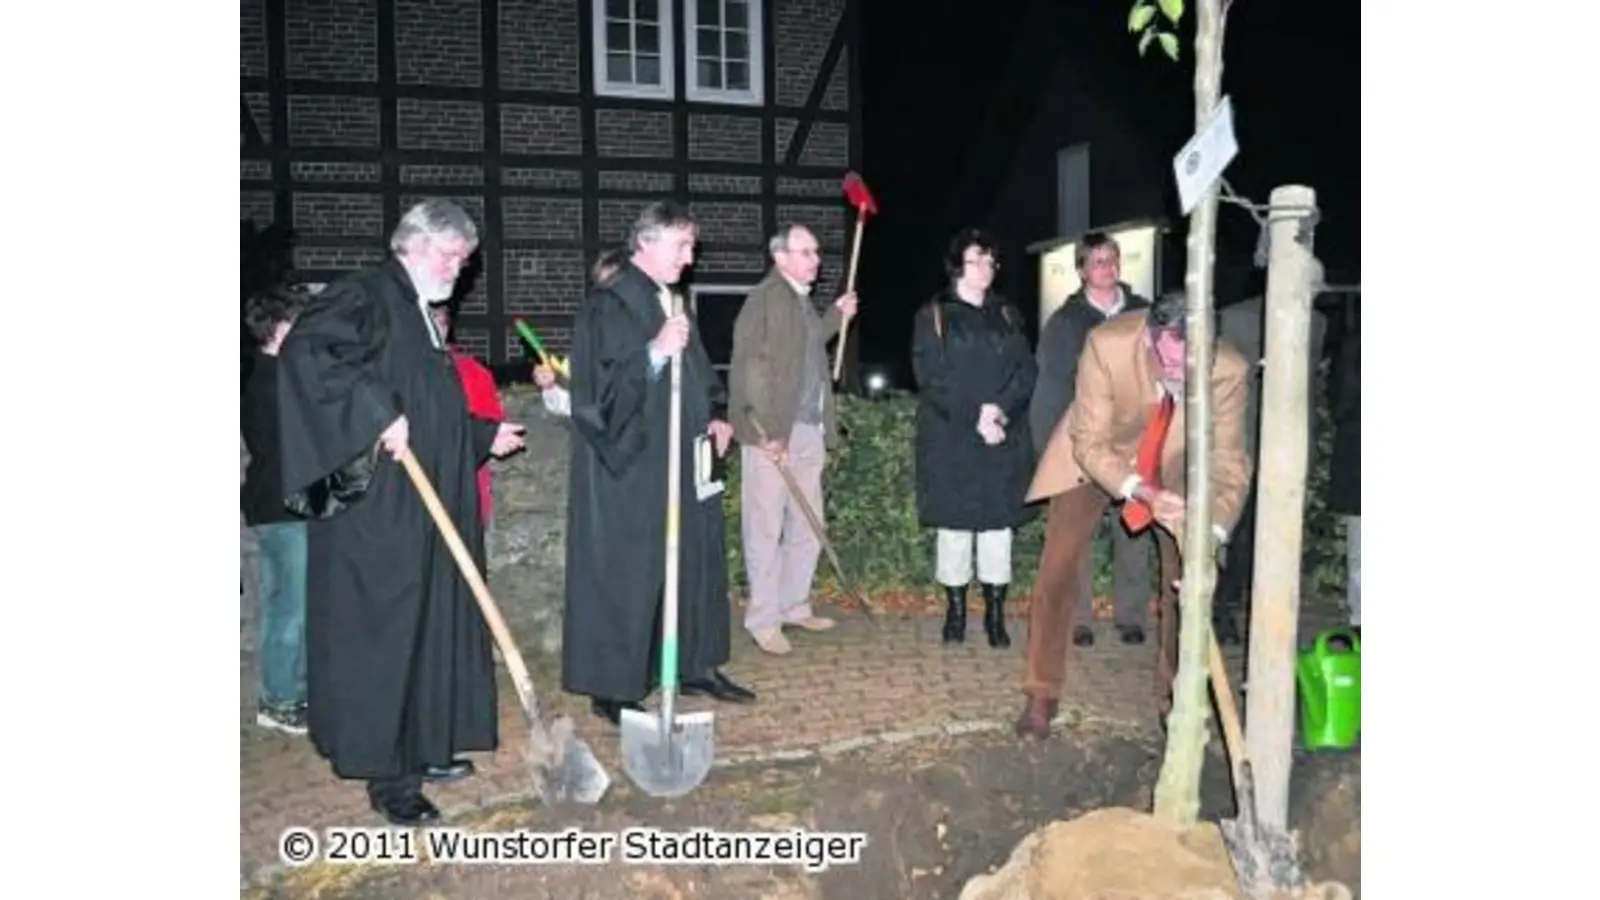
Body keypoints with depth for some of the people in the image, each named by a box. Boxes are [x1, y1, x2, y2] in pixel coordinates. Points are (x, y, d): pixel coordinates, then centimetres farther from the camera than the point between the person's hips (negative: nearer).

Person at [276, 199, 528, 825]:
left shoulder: (423, 317, 19)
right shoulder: (367, 296, -8)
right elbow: (305, 351, -26)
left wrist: (484, 437, 18)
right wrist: (378, 413, -28)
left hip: (428, 506, 9)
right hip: (378, 506, -9)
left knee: (430, 625, 13)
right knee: (383, 632, -4)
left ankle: (424, 746, 25)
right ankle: (388, 775, 4)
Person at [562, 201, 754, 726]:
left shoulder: (672, 303, 13)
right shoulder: (606, 308, -12)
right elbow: (598, 388, -20)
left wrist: (715, 417, 9)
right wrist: (656, 351, -29)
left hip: (682, 463, 9)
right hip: (628, 470, -9)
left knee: (696, 562, 14)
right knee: (626, 574, -1)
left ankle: (696, 666, 28)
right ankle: (612, 689, 11)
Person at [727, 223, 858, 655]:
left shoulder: (802, 299, 16)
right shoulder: (765, 297, -10)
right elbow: (750, 368, -16)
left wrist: (836, 315, 21)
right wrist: (768, 432, -21)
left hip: (808, 432, 9)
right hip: (774, 434, -9)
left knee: (807, 527, 14)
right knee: (767, 528, -1)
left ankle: (794, 606, 28)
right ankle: (763, 619, 8)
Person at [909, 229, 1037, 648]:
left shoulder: (1008, 315, 14)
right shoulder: (934, 316, 3)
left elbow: (1026, 372, 5)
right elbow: (930, 376, -6)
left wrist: (1000, 409, -13)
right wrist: (975, 418, -14)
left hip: (1004, 438, 3)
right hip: (950, 438, -3)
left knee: (998, 521, 2)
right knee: (954, 523, 0)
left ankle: (996, 614, 9)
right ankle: (955, 611, 10)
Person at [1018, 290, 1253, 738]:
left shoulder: (1229, 370, -31)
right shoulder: (1107, 344, -36)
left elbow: (1229, 461, -23)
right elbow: (1091, 445, -29)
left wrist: (1211, 534, -38)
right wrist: (1143, 493, -45)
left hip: (1174, 461, 2)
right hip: (1096, 454, -1)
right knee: (1058, 567, -6)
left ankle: (1175, 694, 21)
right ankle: (1041, 695, 10)